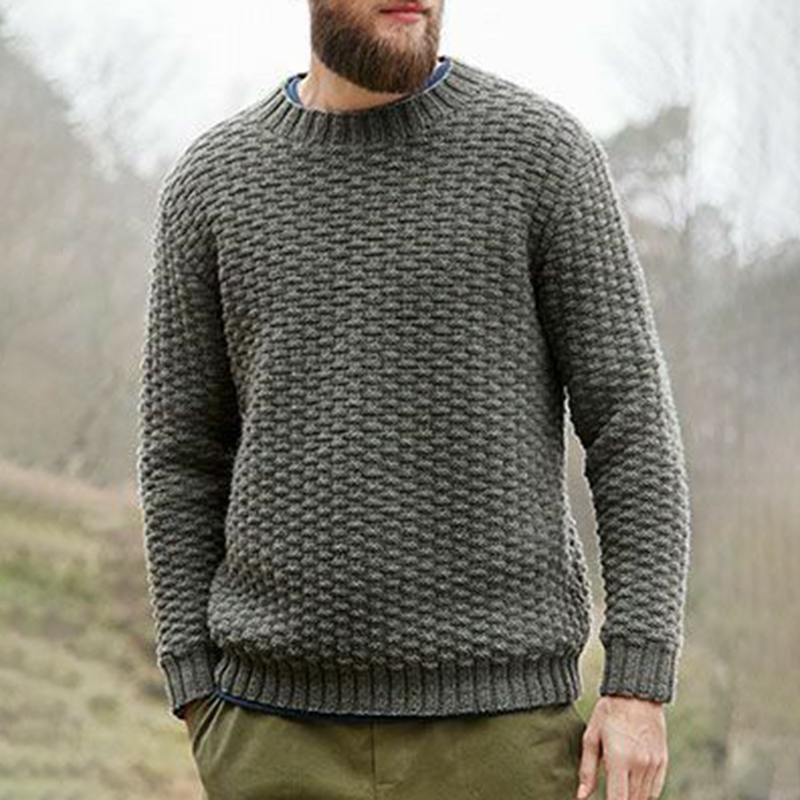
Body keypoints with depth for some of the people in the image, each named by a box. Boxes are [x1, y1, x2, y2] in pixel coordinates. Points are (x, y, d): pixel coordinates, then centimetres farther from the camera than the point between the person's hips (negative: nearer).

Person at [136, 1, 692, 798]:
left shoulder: (542, 148, -3)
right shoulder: (216, 179, 5)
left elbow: (633, 423, -4)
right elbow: (183, 457, 8)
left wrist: (640, 687, -11)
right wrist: (202, 704, 1)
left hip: (497, 720, -2)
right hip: (284, 724, 2)